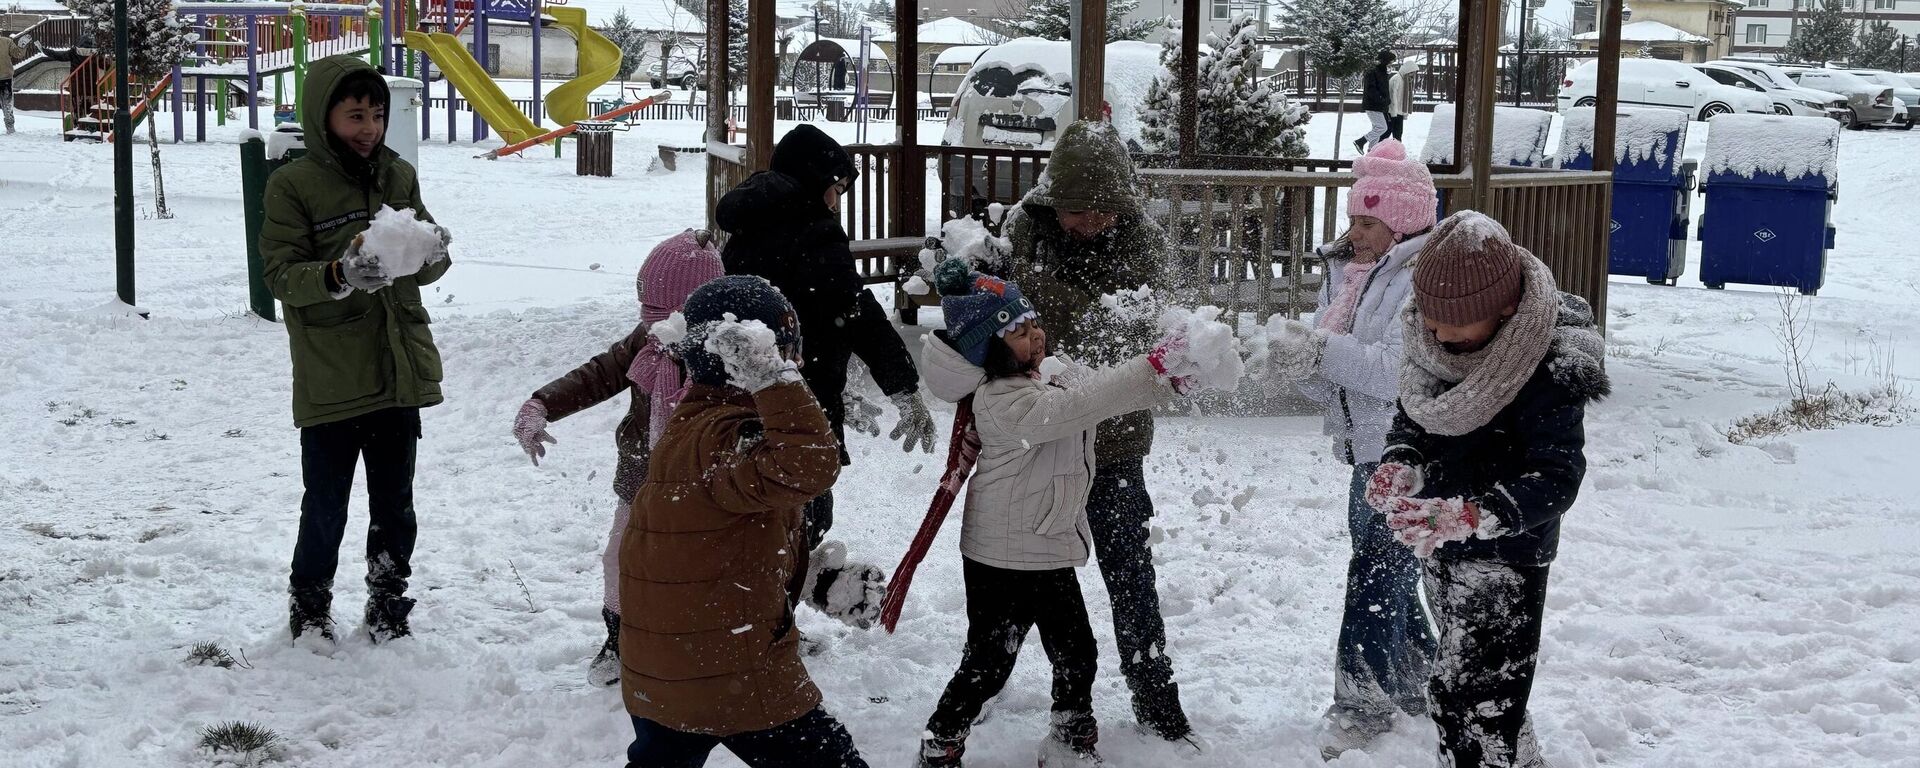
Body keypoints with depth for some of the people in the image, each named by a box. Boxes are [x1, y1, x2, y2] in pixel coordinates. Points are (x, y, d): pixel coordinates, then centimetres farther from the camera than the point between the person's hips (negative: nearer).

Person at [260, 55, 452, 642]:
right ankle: (309, 616, 25)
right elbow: (281, 275, -11)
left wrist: (434, 253, -14)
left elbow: (426, 269, 9)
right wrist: (338, 274, -29)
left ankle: (389, 613, 29)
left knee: (395, 507, 14)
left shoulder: (398, 176, 6)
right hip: (329, 382, -4)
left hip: (399, 373, 4)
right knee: (326, 511, 6)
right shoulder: (292, 186, -6)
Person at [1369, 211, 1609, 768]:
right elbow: (1412, 417, 7)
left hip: (1504, 557, -8)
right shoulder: (1433, 342, -5)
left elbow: (1557, 478, -29)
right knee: (1489, 685, 25)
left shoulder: (1549, 366, -27)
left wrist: (1469, 516, -43)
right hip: (1441, 549, 8)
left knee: (1469, 701, -8)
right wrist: (1399, 464, -15)